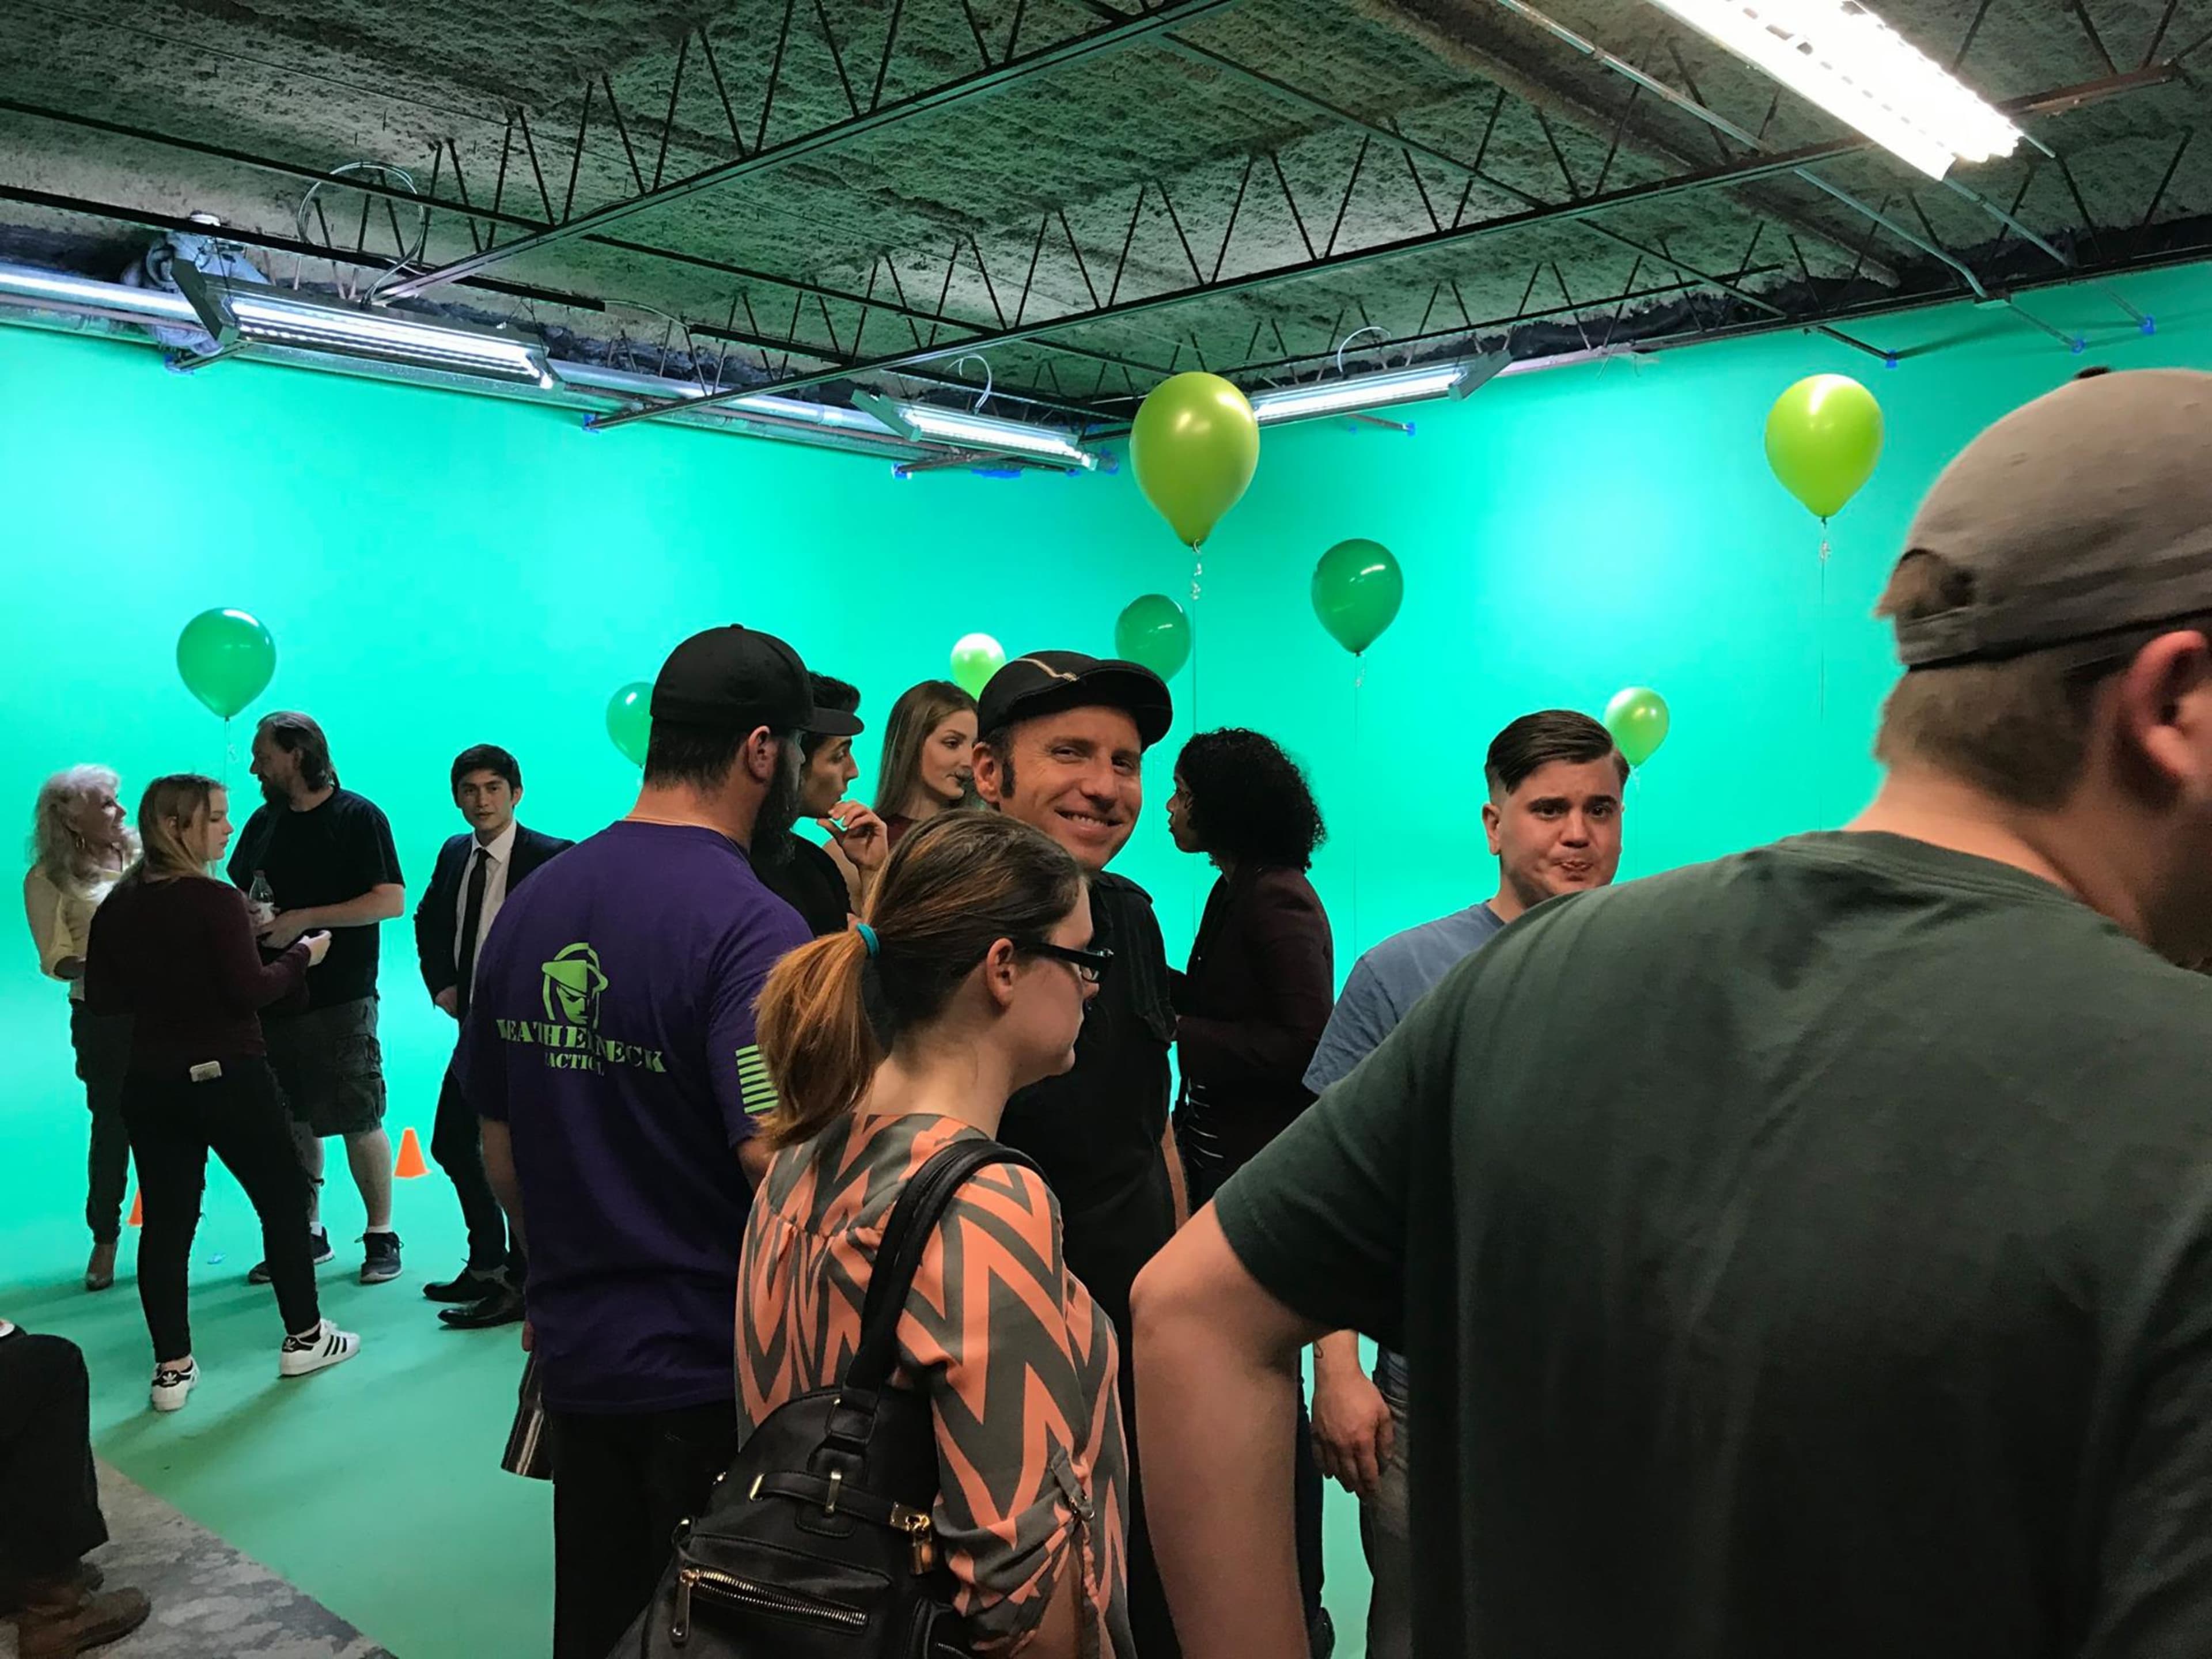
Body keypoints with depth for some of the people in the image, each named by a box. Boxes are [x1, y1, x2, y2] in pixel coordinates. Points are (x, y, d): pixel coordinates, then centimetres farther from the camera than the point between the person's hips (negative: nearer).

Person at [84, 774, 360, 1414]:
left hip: (151, 1081, 6)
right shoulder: (216, 901, -17)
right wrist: (301, 956, -5)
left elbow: (103, 995, 9)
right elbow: (250, 991, -20)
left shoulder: (118, 905, 3)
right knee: (284, 1197, 11)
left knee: (166, 1220, 9)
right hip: (228, 1077, -5)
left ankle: (172, 1368, 12)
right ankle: (304, 1338, 19)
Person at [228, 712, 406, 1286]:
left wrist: (303, 920, -17)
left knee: (359, 1120, -3)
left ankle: (381, 1237, 8)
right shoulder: (264, 821, 13)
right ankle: (306, 1235, 23)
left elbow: (390, 900, -13)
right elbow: (238, 896, 20)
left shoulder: (357, 817, -5)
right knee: (289, 1121, 11)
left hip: (340, 1000, -6)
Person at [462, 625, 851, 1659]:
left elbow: (499, 1145, 10)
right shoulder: (751, 927, -21)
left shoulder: (531, 905, 2)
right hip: (718, 1378, -7)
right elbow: (780, 1164, -29)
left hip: (576, 1361, 7)